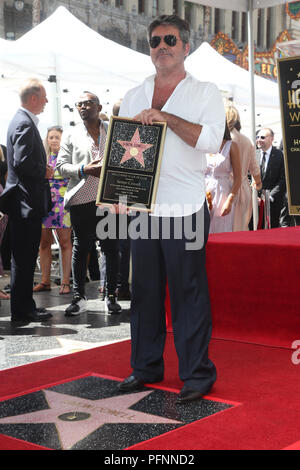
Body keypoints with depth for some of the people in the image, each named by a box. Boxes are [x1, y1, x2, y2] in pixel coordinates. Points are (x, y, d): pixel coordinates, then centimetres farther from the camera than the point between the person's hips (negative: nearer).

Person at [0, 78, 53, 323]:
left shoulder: (24, 121, 17)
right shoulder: (24, 124, -15)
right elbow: (22, 161, -25)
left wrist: (43, 171, 14)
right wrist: (45, 172, -11)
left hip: (27, 203, 10)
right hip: (26, 201, -10)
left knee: (25, 257, 14)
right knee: (24, 258, -4)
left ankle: (25, 307, 21)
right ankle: (22, 310, 2)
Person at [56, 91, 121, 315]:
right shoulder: (71, 134, 11)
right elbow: (61, 165, 5)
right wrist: (84, 169, -11)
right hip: (81, 198, 0)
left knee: (111, 247, 2)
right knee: (81, 247, 2)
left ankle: (111, 296, 12)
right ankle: (79, 297, 10)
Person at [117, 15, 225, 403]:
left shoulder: (205, 93, 4)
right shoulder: (133, 97, 17)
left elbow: (212, 139, -12)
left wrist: (166, 118, -18)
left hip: (185, 209, -4)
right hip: (141, 207, 5)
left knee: (189, 292, -3)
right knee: (144, 289, 9)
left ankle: (196, 374, 6)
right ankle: (146, 367, 21)